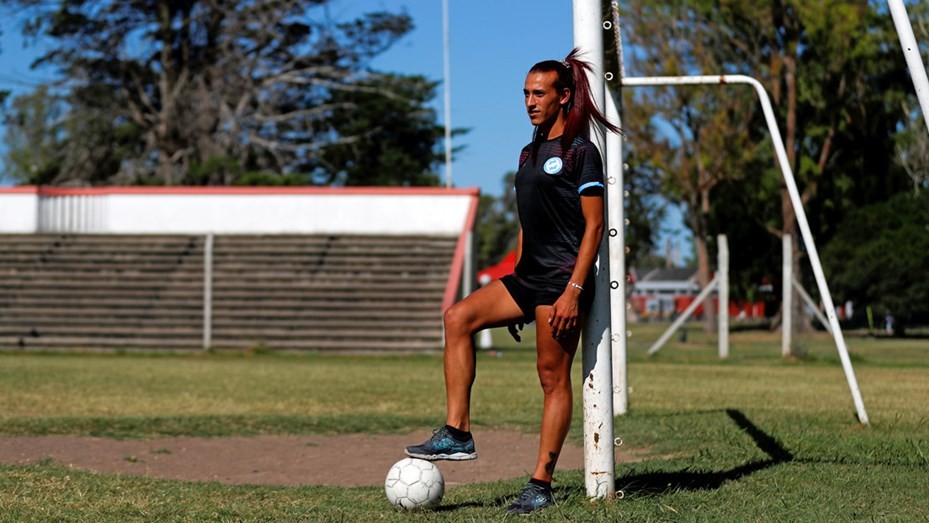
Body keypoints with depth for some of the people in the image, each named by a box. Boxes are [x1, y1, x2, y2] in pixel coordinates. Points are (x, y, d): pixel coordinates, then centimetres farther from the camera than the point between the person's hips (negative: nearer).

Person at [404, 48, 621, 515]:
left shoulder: (580, 152, -7)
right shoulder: (529, 153, 18)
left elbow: (594, 225, -12)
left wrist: (573, 290, -20)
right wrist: (516, 288, 20)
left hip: (563, 280, -9)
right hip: (528, 278, 9)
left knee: (553, 377, -6)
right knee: (458, 317, -5)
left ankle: (541, 483, -1)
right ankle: (457, 434, -8)